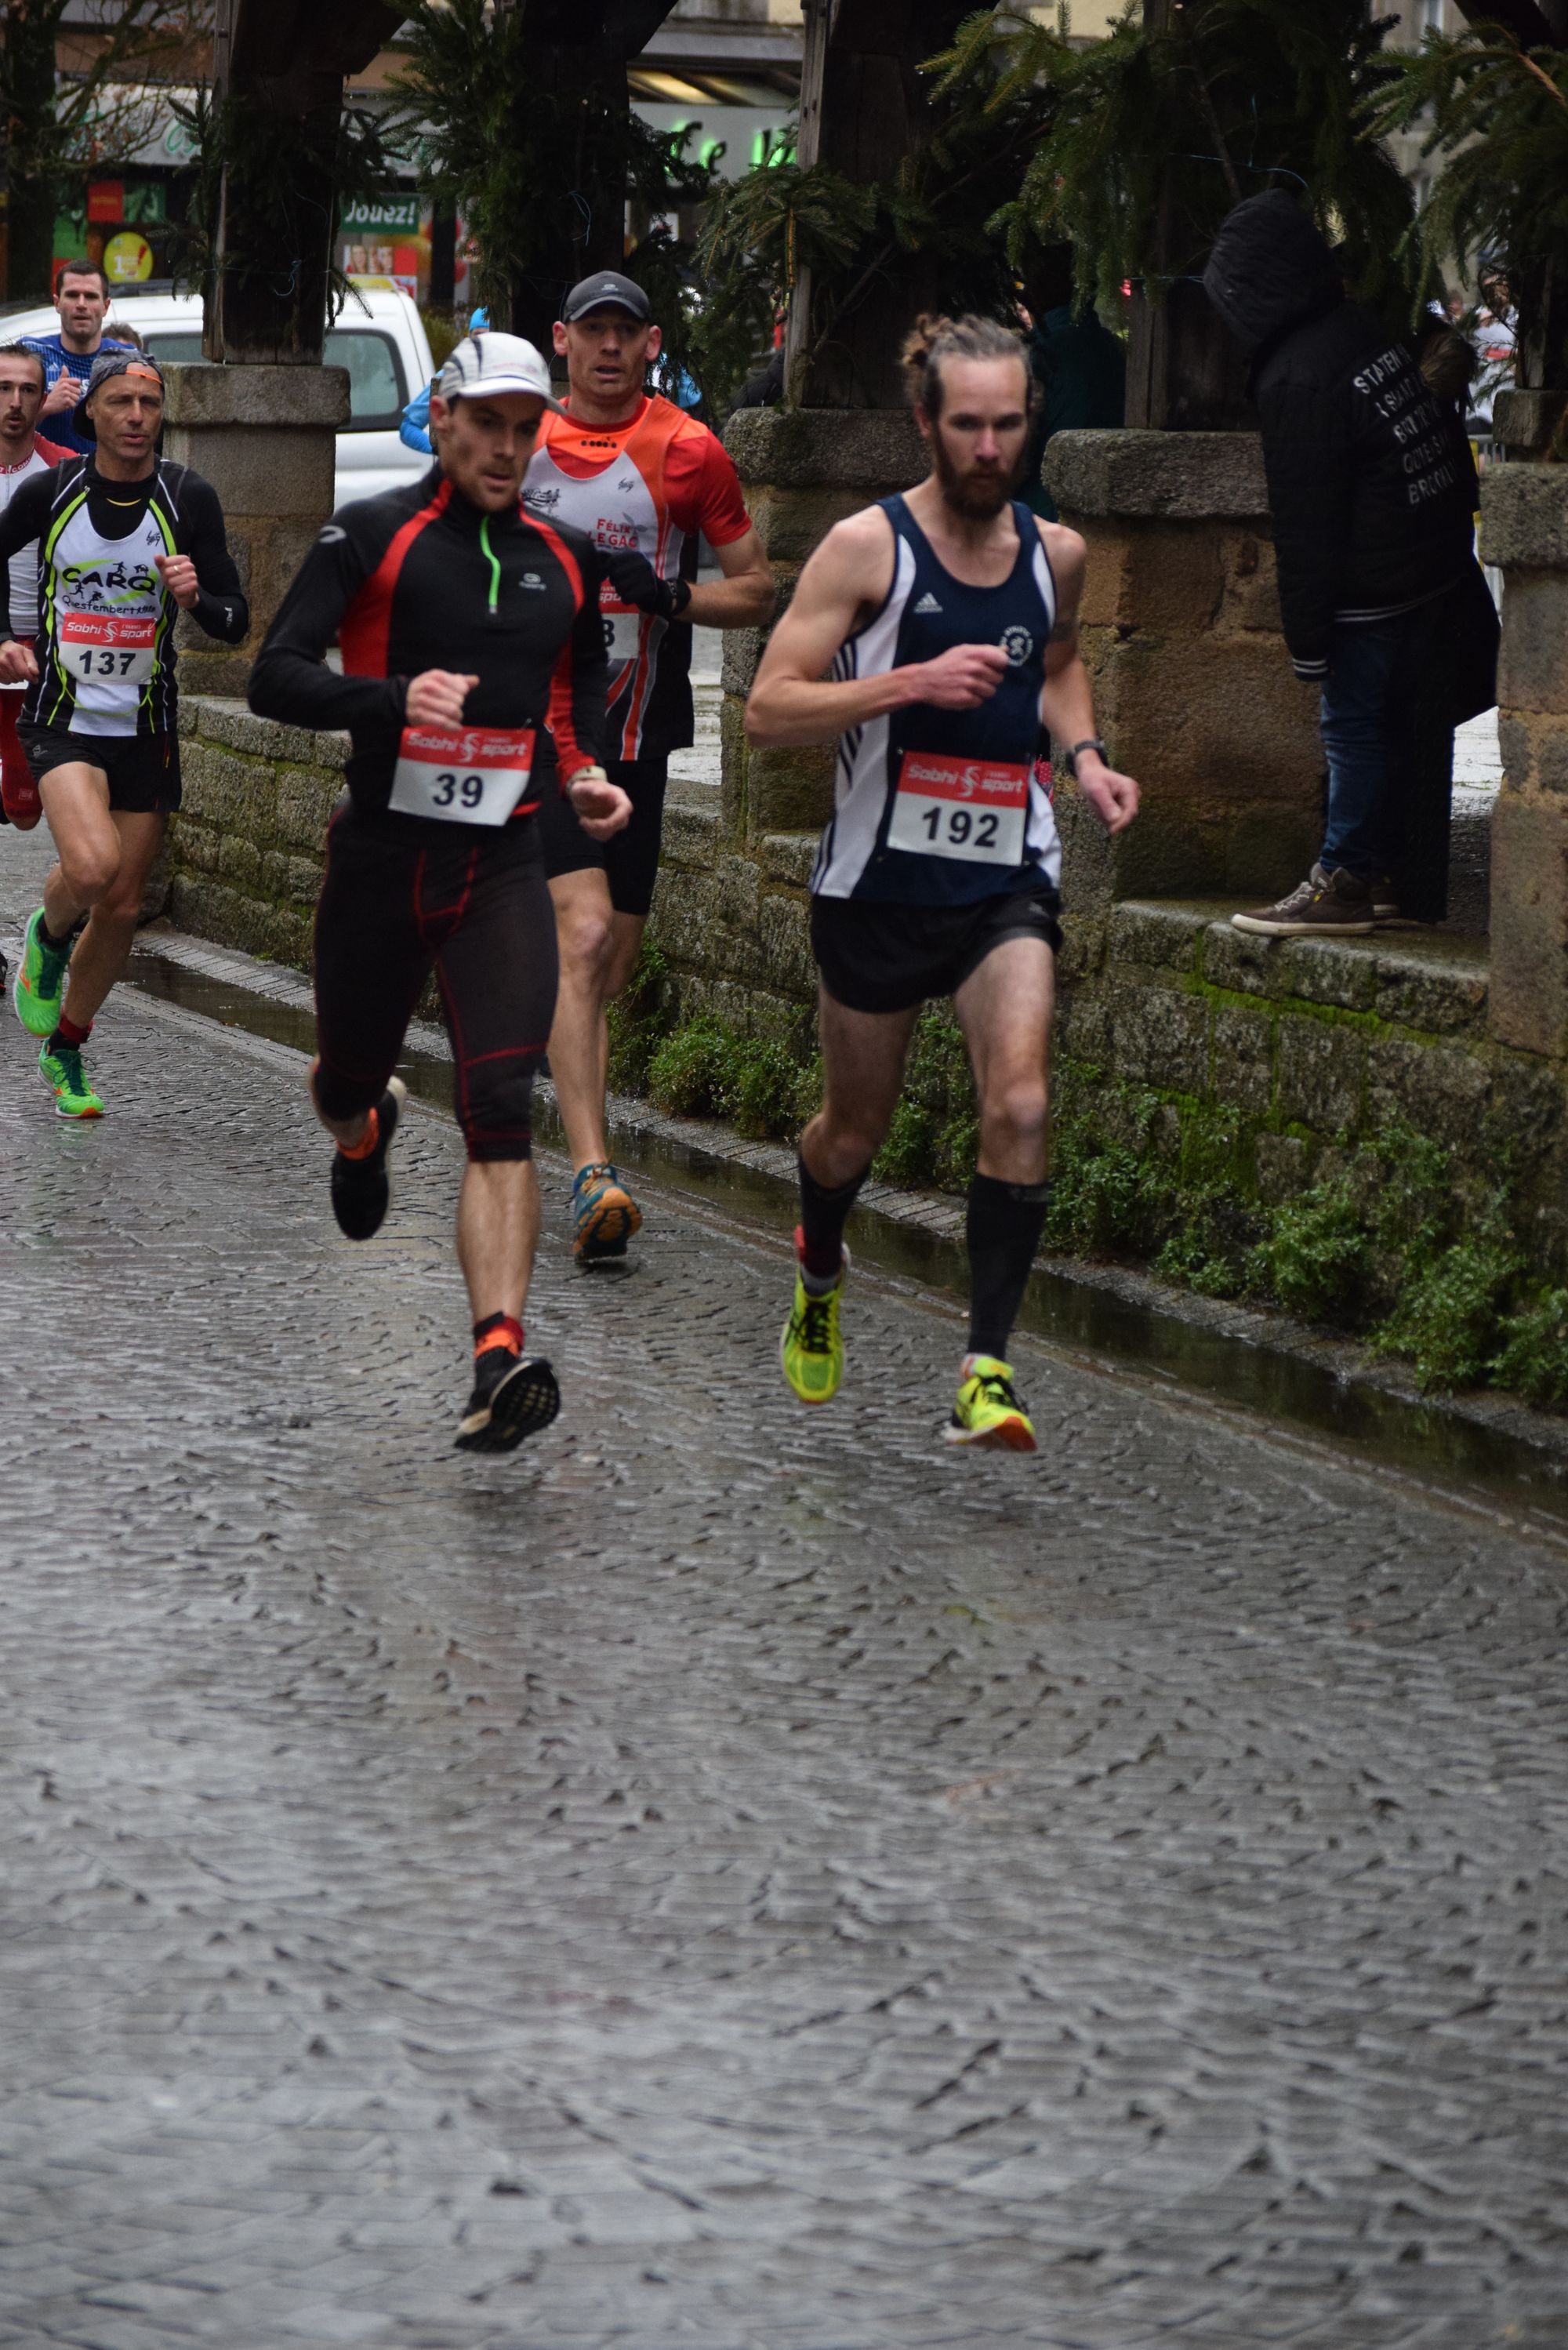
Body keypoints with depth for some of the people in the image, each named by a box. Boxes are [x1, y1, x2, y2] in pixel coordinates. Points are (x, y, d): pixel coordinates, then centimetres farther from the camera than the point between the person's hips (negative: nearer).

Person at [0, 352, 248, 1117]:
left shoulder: (187, 498, -6)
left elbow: (235, 624, -4)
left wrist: (195, 597, -25)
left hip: (146, 729, 2)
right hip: (62, 717, -2)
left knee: (122, 907, 6)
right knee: (92, 864, -27)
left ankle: (64, 1052, 28)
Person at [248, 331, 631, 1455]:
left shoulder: (564, 556, 9)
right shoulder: (373, 534, -4)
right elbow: (276, 677, -11)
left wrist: (586, 770, 10)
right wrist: (394, 698, -27)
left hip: (503, 867, 1)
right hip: (383, 856, -1)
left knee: (502, 1113, -15)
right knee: (349, 1078, 16)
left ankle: (500, 1362, -25)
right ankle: (365, 1131, 57)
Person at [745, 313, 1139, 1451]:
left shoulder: (1056, 552, 4)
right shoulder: (867, 545, -9)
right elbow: (769, 710, -13)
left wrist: (1085, 753, 8)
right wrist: (913, 682, -24)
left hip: (1007, 877, 2)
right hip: (881, 877, -2)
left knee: (1020, 1106, -19)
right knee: (857, 1127, 15)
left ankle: (986, 1369, -16)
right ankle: (820, 1272, 49)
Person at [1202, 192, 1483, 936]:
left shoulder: (1296, 380, -18)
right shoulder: (1367, 331, 8)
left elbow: (1305, 530, -16)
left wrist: (1308, 643, -10)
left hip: (1371, 593, -9)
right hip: (1436, 563, 9)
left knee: (1355, 727, -1)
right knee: (1413, 729, 13)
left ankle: (1347, 879, 4)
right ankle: (1408, 886, 19)